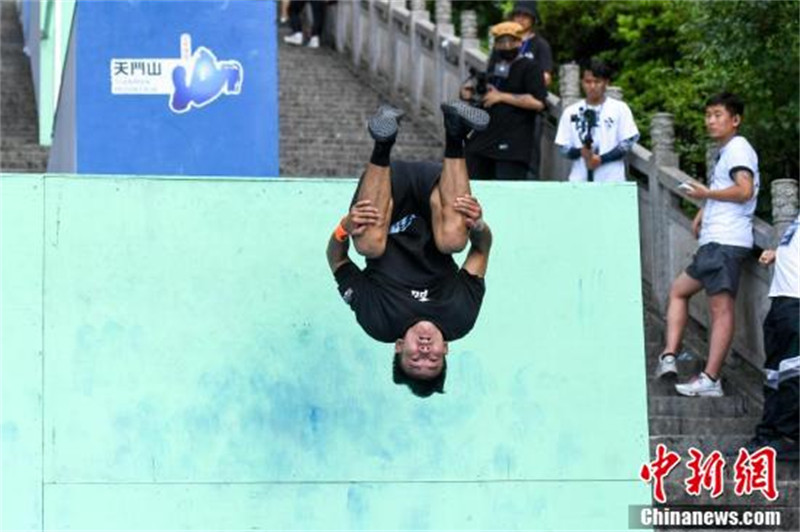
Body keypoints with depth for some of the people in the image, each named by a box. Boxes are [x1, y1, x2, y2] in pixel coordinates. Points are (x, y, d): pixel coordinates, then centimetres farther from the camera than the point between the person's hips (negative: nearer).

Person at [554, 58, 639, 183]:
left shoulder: (620, 109, 4)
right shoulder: (571, 112, 10)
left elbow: (628, 142, 1)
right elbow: (563, 147, 8)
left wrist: (601, 159, -11)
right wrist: (580, 152, -14)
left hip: (612, 181, -2)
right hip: (579, 181, 2)